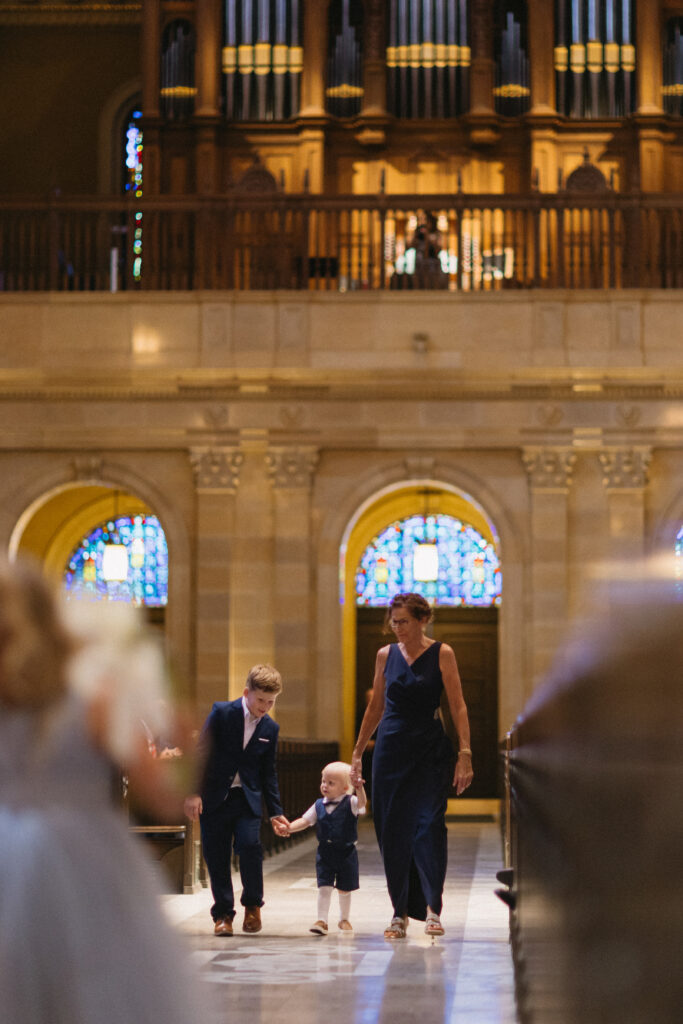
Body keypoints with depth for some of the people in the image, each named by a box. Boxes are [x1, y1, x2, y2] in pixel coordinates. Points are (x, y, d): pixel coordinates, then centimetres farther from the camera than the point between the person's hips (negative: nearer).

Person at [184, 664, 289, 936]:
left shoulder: (270, 728, 5)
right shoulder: (222, 713, -5)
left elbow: (268, 773, 12)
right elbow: (201, 752, -5)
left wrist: (276, 812, 8)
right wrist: (193, 792, -11)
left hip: (248, 799, 1)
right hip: (214, 797, -1)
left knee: (249, 845, -17)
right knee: (216, 855, -1)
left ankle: (252, 904, 4)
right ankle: (223, 913, 13)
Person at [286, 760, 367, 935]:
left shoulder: (350, 803, -8)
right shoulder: (319, 805, 3)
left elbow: (362, 802, -28)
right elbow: (305, 821, 5)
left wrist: (359, 788, -47)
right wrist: (289, 827, -11)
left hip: (346, 853, -2)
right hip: (325, 853, 2)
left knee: (344, 889, 11)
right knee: (324, 887, -6)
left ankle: (344, 919, 28)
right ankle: (321, 921, -5)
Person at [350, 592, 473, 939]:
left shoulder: (441, 654, -3)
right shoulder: (385, 655, 7)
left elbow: (458, 706, -6)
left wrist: (464, 754, -14)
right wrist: (358, 752, 15)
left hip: (430, 750, -3)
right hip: (391, 748, 3)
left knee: (429, 825, -12)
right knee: (392, 830, 2)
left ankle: (432, 908, -4)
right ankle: (400, 912, 10)